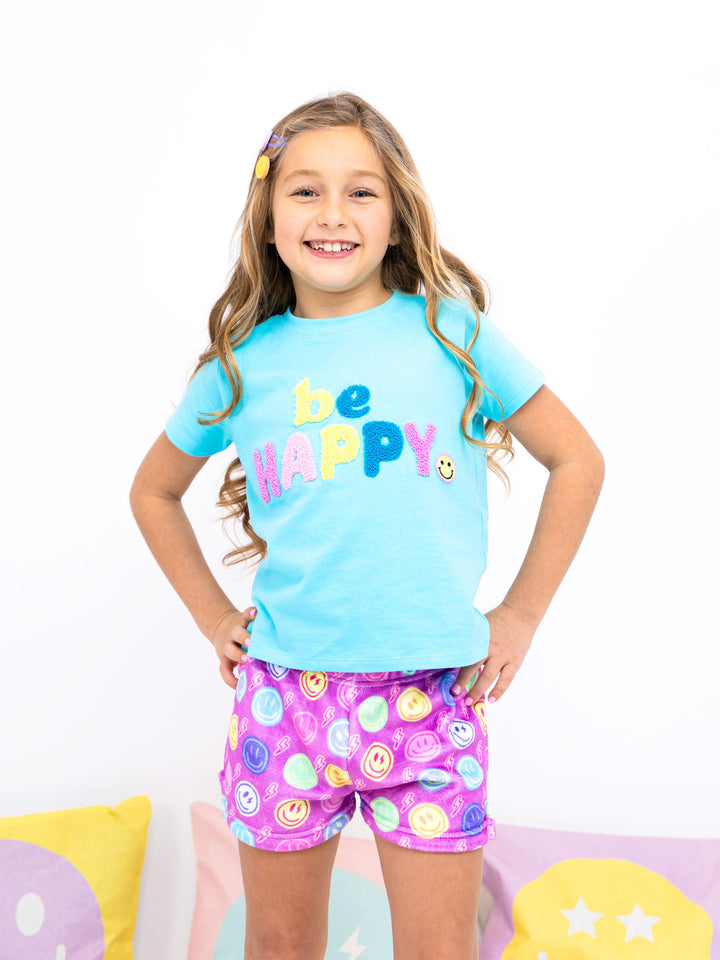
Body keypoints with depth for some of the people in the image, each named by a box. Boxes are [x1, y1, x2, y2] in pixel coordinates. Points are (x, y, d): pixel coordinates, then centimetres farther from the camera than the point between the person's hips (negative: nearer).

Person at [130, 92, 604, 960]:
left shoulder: (450, 330, 0)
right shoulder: (243, 362, 3)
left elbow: (576, 461, 6)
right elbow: (155, 491, 18)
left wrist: (520, 614, 3)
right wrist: (211, 615, 10)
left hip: (432, 696, -1)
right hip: (283, 692, 2)